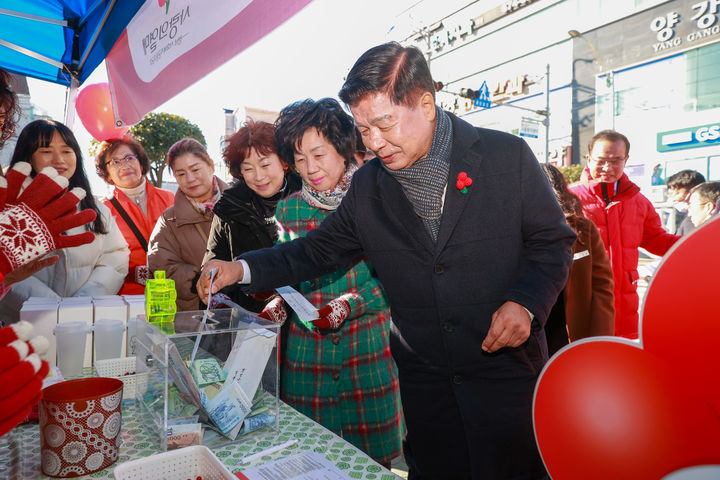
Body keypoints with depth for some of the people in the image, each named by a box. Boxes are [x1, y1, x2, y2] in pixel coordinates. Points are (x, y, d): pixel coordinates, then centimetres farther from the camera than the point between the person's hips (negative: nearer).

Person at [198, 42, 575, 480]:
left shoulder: (507, 156, -9)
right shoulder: (368, 185, 0)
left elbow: (553, 241, -1)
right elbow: (319, 249, 6)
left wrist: (525, 302, -18)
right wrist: (241, 269, -5)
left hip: (506, 363, -2)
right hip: (424, 380, 3)